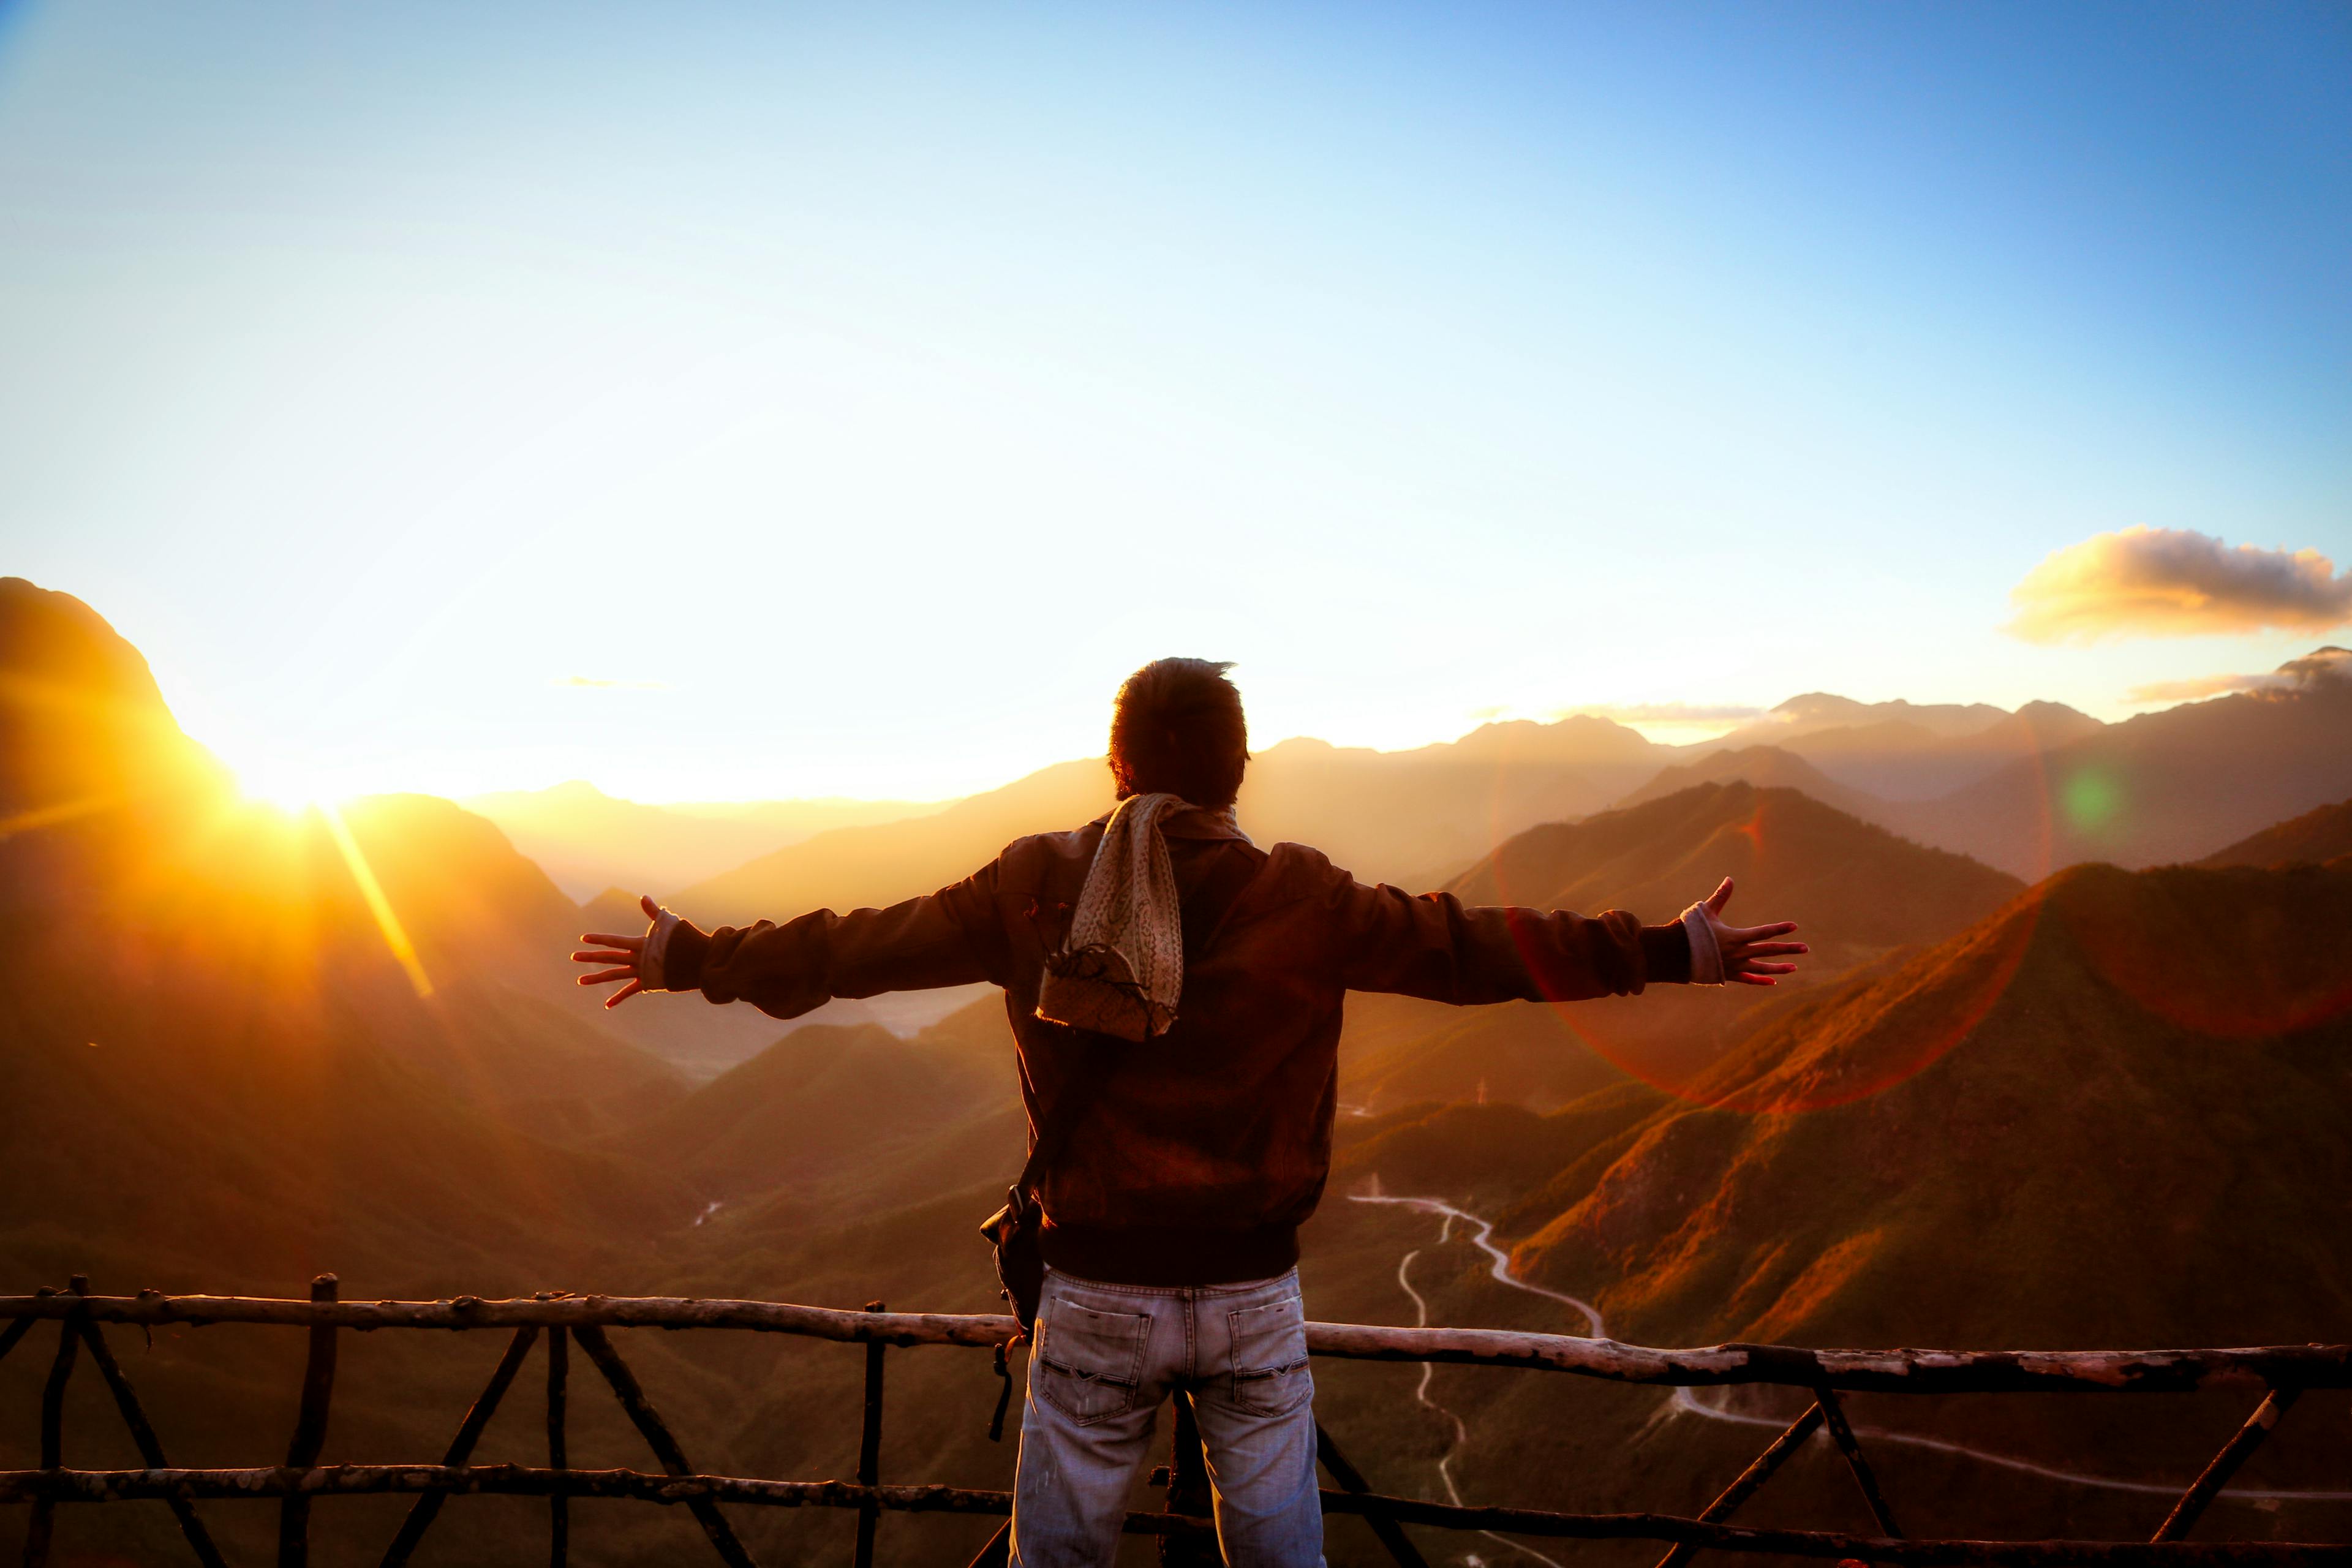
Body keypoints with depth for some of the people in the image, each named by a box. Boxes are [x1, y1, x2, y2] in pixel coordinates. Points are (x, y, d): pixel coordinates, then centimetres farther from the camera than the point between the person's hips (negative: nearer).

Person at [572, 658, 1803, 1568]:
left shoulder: (1035, 888, -6)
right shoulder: (1297, 900, -10)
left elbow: (855, 946, 3)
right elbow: (1478, 947, -5)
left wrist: (694, 959, 18)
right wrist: (1676, 953, 5)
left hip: (1095, 1296, 1)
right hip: (1252, 1295, 0)